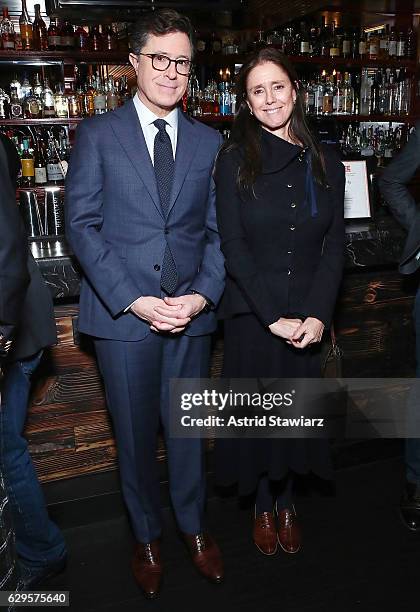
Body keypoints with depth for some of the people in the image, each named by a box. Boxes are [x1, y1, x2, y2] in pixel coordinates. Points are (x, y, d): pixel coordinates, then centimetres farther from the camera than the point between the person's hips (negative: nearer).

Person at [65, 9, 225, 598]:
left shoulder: (209, 142, 9)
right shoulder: (98, 134, 2)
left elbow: (218, 231, 6)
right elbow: (82, 225, -5)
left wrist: (203, 295, -10)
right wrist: (133, 300, -15)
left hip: (192, 312, 2)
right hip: (121, 312, -2)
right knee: (135, 433, 12)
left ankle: (193, 526, 38)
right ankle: (147, 536, 35)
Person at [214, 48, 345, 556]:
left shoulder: (325, 165, 4)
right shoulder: (235, 161, -4)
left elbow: (334, 246, 2)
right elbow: (233, 246, -10)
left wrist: (317, 314, -11)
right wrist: (274, 317, -15)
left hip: (308, 318, 2)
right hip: (251, 317, -2)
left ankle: (286, 501, 37)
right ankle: (263, 505, 34)